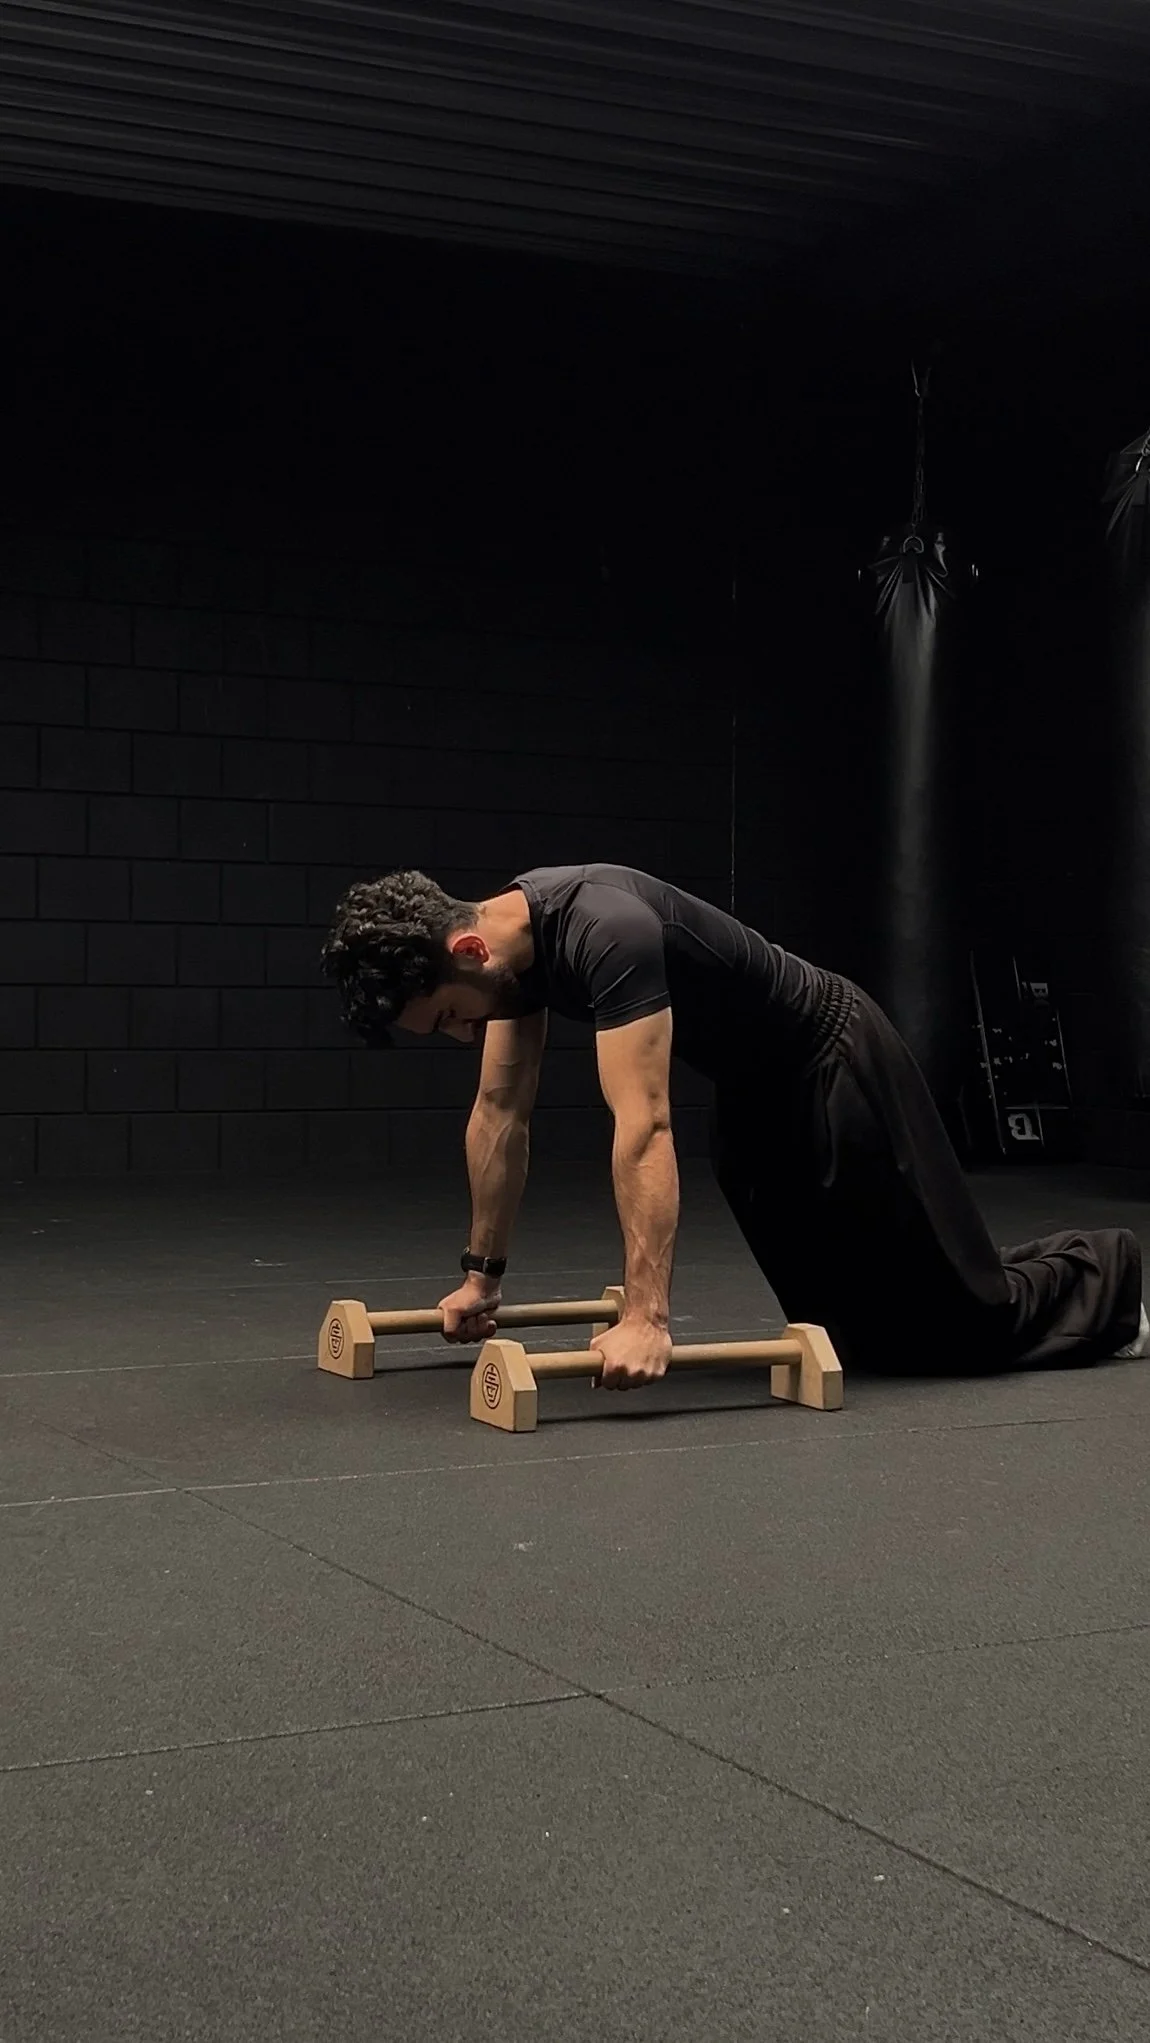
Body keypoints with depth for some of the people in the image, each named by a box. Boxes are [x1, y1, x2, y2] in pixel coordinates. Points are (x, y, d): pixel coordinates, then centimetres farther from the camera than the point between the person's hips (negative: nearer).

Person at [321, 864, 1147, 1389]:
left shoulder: (605, 933, -38)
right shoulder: (511, 940, -9)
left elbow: (645, 1127, -44)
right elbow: (502, 1113, 0)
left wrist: (647, 1317, -47)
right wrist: (484, 1275, 4)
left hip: (832, 1059, -9)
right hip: (758, 1089, 9)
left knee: (959, 1308, 2)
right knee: (855, 1327, 17)